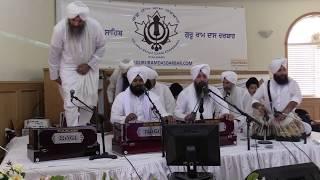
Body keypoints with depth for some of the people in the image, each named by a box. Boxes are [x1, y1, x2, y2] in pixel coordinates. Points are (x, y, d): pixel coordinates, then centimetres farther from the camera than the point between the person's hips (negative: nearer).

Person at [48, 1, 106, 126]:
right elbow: (54, 53, -10)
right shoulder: (60, 29, -25)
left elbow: (101, 47, -6)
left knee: (90, 101, 8)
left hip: (90, 67, 2)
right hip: (69, 67, -2)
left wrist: (89, 65, -13)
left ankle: (83, 128, 30)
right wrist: (54, 75, -1)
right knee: (71, 102, -9)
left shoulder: (95, 26, -23)